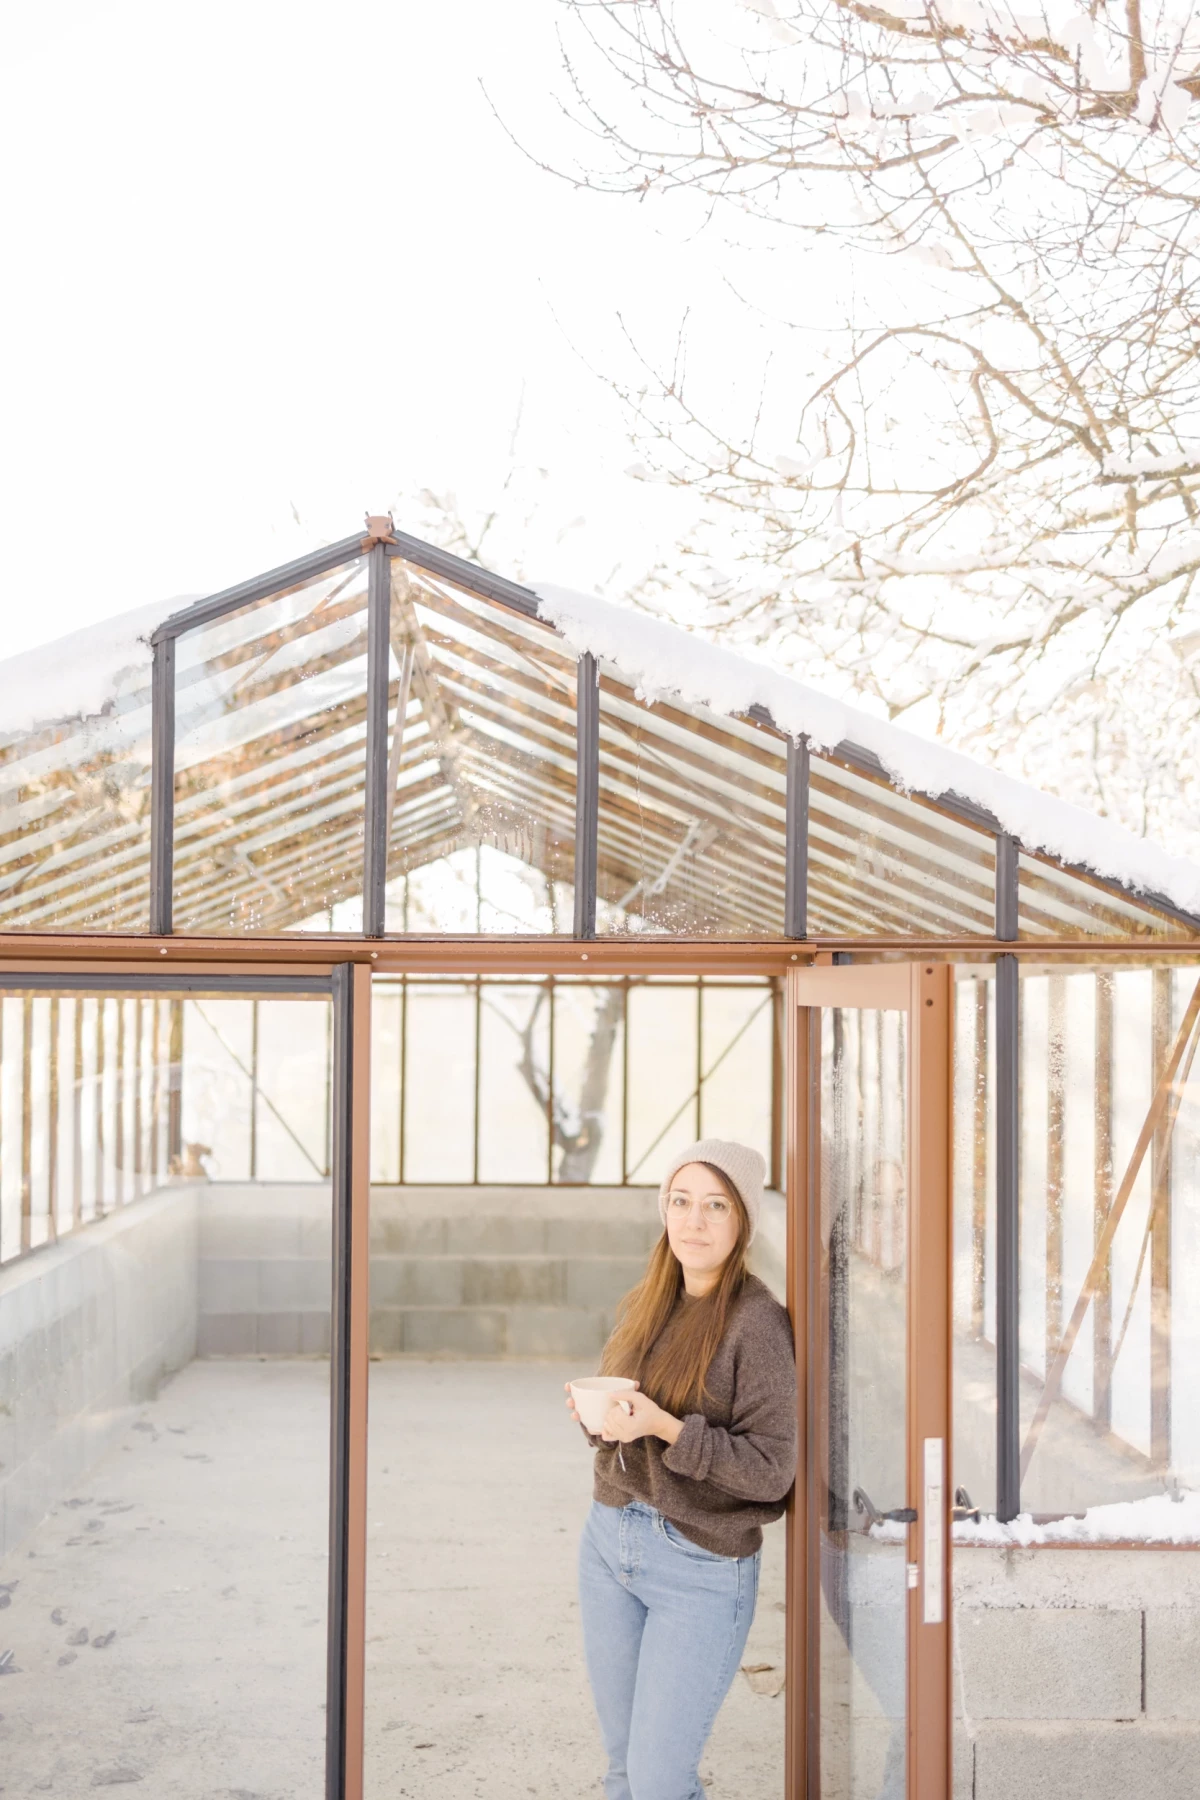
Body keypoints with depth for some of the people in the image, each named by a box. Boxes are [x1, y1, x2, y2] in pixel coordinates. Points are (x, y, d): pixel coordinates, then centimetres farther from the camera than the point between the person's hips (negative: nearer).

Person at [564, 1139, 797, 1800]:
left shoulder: (758, 1322, -14)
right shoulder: (643, 1306, 7)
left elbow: (772, 1471, -16)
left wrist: (665, 1427, -24)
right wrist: (595, 1417, -4)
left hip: (702, 1568, -6)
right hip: (608, 1540, 6)